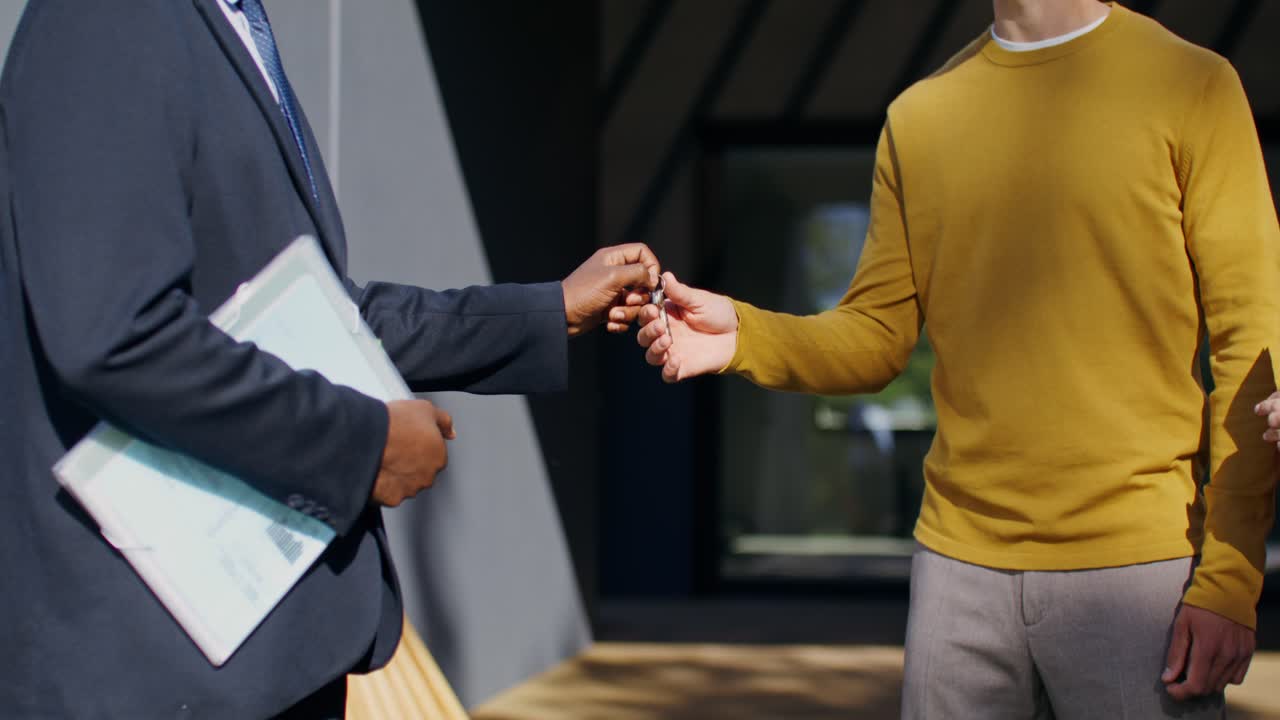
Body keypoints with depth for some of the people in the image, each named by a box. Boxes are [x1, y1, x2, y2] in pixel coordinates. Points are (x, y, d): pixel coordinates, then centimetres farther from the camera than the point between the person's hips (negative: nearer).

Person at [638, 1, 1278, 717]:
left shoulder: (1191, 83, -2)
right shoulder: (918, 116, 12)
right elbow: (877, 336, 10)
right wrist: (744, 336, -11)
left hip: (1138, 568, -3)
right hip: (961, 564, 4)